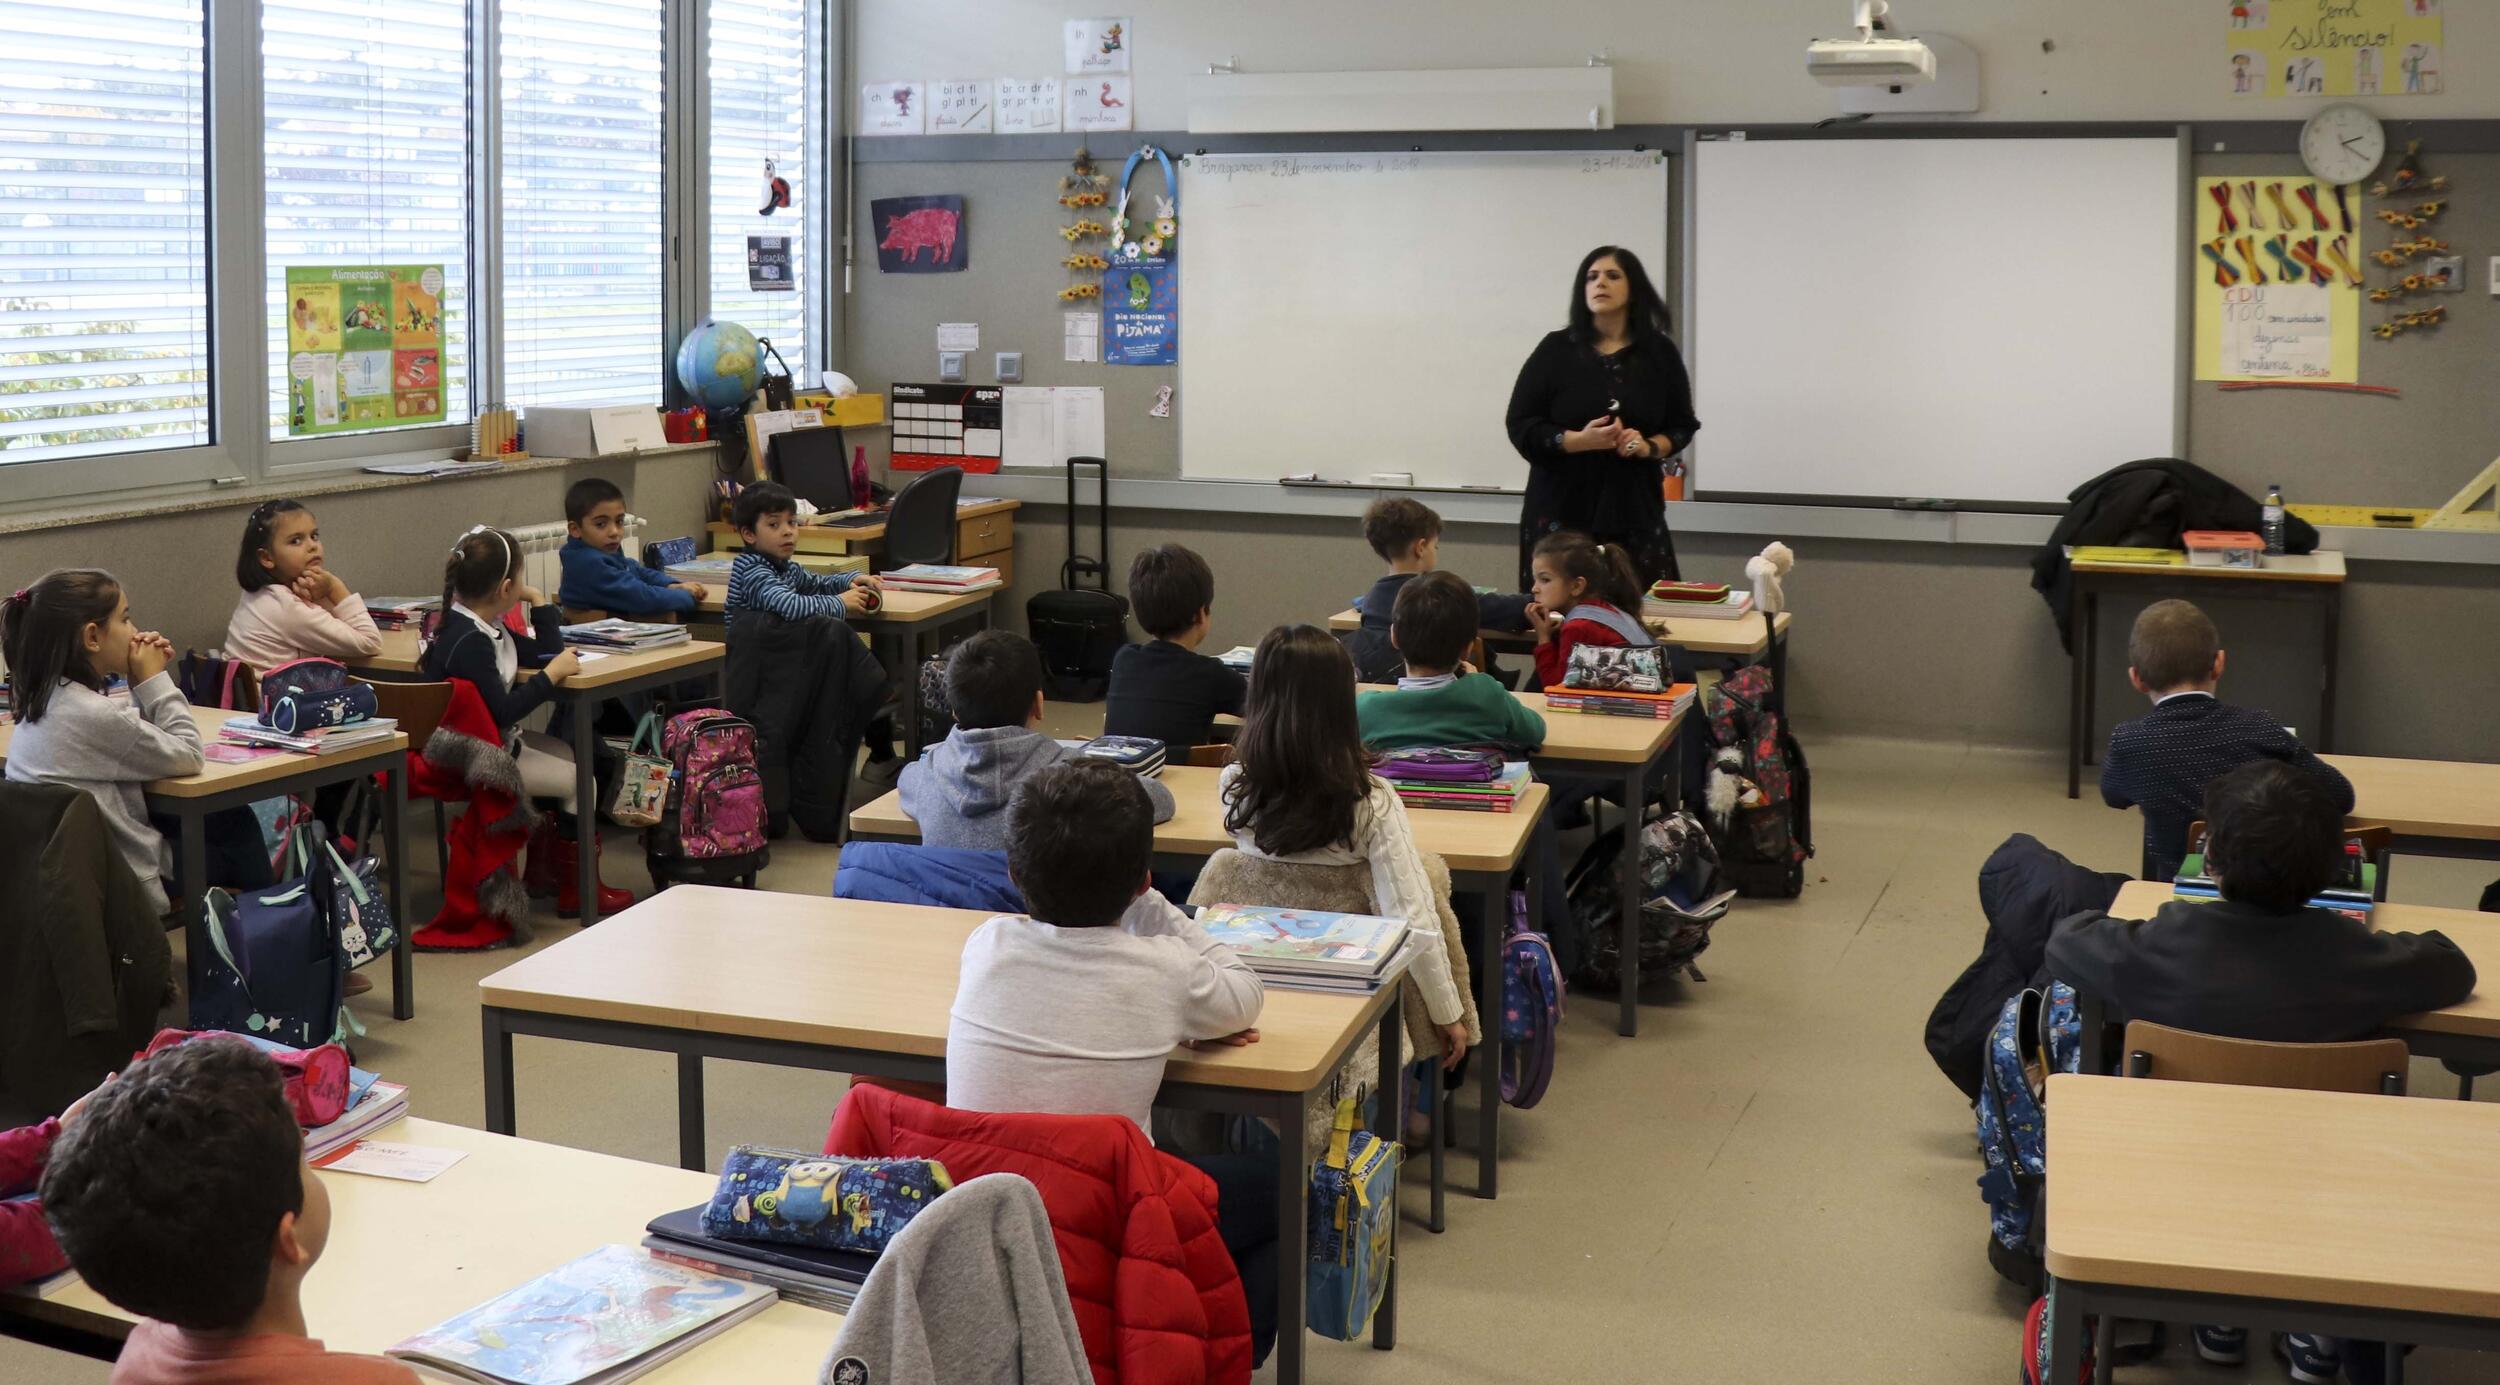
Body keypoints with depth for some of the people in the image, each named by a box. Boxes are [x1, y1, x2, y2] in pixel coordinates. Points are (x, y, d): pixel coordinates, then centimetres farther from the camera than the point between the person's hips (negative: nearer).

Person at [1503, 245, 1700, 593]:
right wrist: (1578, 440, -14)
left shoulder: (1659, 352, 8)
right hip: (1563, 508, -1)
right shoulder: (1556, 350, 4)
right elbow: (1520, 425, 1)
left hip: (1634, 509, 1)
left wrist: (1649, 446, -8)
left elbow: (1682, 426, 14)